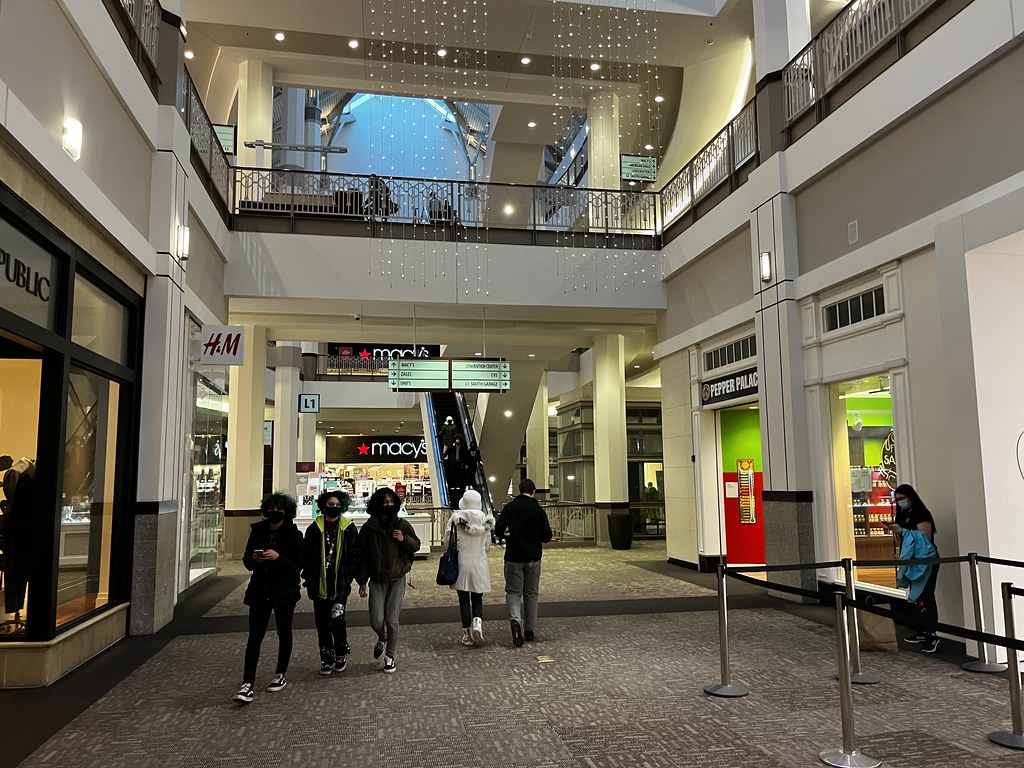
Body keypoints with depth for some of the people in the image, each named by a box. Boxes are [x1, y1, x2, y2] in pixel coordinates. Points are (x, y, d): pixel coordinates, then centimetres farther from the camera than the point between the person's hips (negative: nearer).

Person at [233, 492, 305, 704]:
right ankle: (247, 683, -1)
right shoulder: (258, 531, 2)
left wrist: (278, 558, -27)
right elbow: (247, 562, 8)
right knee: (254, 637, -2)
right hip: (260, 591, 3)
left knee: (284, 633, 13)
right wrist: (254, 559, -15)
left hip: (284, 592, -2)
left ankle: (280, 675, 29)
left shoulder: (293, 535, -9)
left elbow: (298, 566, -13)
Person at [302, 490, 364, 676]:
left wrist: (349, 576, -4)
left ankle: (341, 653, 16)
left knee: (337, 619, -6)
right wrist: (309, 578, -1)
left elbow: (354, 555, 4)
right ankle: (326, 657, 22)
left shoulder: (348, 528, 2)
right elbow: (307, 555, 5)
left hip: (340, 583, -2)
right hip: (320, 583, 2)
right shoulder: (315, 528, 3)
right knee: (322, 622, 8)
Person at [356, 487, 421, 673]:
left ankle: (390, 656, 22)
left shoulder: (402, 524, -4)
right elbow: (362, 556, 2)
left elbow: (416, 545, 6)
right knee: (376, 621, -4)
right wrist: (362, 581, 1)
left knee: (392, 621, 2)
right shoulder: (368, 528, -4)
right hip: (377, 581, 0)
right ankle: (382, 638, 32)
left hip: (397, 580, 0)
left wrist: (404, 539, -15)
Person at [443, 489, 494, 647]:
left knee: (464, 600, 8)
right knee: (477, 599, 14)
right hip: (480, 565, 2)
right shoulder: (485, 520, -3)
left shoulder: (455, 519, -11)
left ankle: (467, 635, 11)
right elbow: (487, 546, 6)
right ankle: (477, 622, -10)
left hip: (462, 564, -2)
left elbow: (447, 542, -6)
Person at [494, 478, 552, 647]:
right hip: (533, 558, 1)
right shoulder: (538, 510, -4)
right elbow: (547, 537, -2)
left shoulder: (510, 507, -7)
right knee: (531, 593, 14)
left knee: (513, 591, 7)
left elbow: (498, 530, -10)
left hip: (514, 557, -1)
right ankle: (530, 631, 18)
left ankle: (515, 620, -19)